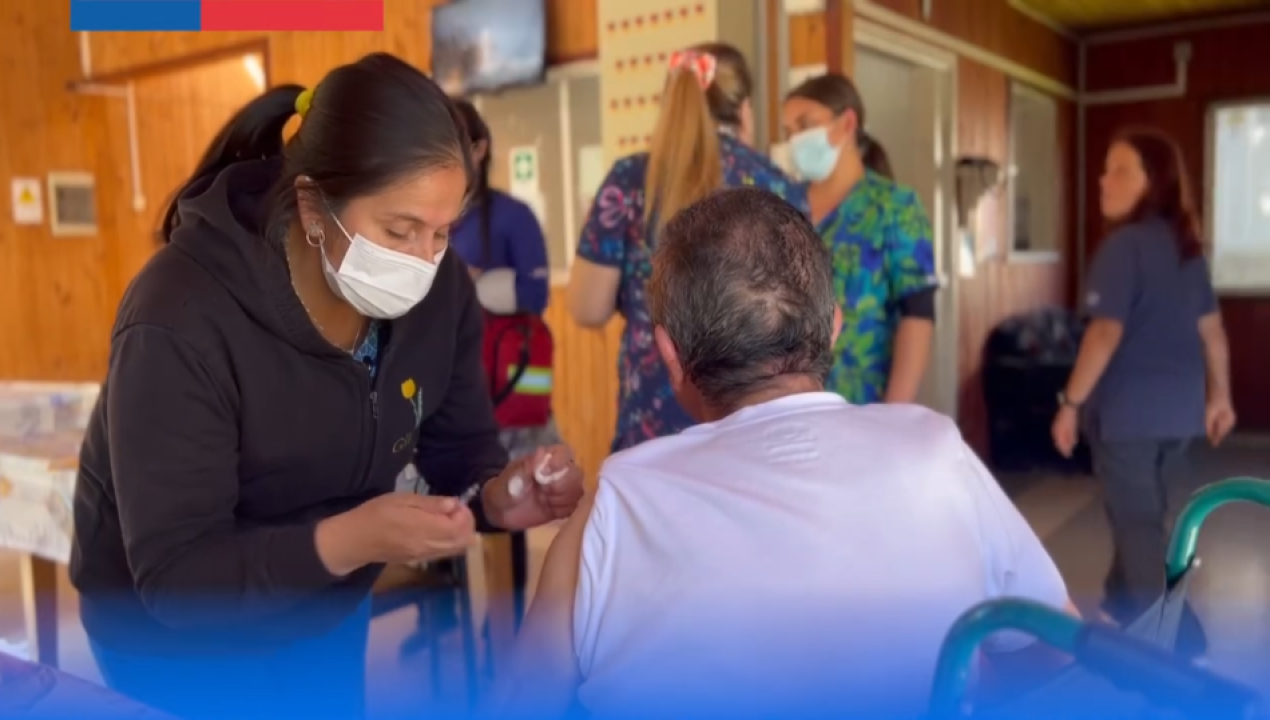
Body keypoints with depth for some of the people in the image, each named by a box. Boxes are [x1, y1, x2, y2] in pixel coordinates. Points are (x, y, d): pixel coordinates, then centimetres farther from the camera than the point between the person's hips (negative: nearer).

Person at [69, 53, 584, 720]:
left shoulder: (437, 286, -16)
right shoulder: (180, 321, -32)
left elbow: (461, 445, -8)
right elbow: (173, 578, -31)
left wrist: (498, 493, -30)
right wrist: (347, 541, -46)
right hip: (176, 637, -5)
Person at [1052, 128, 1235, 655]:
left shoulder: (1124, 244, -15)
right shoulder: (1187, 245, 8)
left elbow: (1106, 333, -20)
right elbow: (1212, 328, 12)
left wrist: (1071, 403, -15)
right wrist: (1220, 396, 20)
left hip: (1128, 405, -8)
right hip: (1180, 406, 8)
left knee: (1136, 520, 2)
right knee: (1144, 511, 21)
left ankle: (1176, 640, 3)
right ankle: (1121, 609, 36)